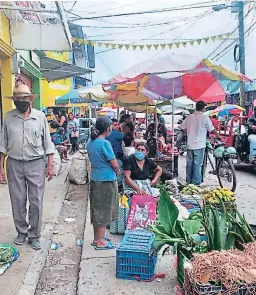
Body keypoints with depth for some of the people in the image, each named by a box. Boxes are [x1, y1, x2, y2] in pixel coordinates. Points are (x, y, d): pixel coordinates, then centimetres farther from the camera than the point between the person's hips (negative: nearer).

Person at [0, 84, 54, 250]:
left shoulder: (40, 116, -3)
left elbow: (47, 142, 1)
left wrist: (50, 165, -2)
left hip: (36, 164, -1)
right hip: (14, 164, 2)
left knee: (36, 202, 4)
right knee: (18, 201, 10)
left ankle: (34, 235, 19)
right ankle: (22, 231, 29)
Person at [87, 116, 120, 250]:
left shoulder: (90, 142, 6)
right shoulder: (104, 143, -19)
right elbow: (114, 164, -17)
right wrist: (117, 171, 5)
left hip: (94, 179, 8)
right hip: (106, 180, -8)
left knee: (96, 209, 16)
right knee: (104, 211, 2)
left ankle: (97, 238, 27)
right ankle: (101, 242, 11)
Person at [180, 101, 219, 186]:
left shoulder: (189, 117, 4)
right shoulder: (205, 117, -9)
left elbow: (183, 127, 9)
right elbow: (212, 130, -3)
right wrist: (218, 136, 13)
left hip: (190, 144, 5)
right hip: (199, 145, -5)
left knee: (189, 164, 12)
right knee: (198, 164, 0)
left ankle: (189, 181, 21)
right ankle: (196, 183, 3)